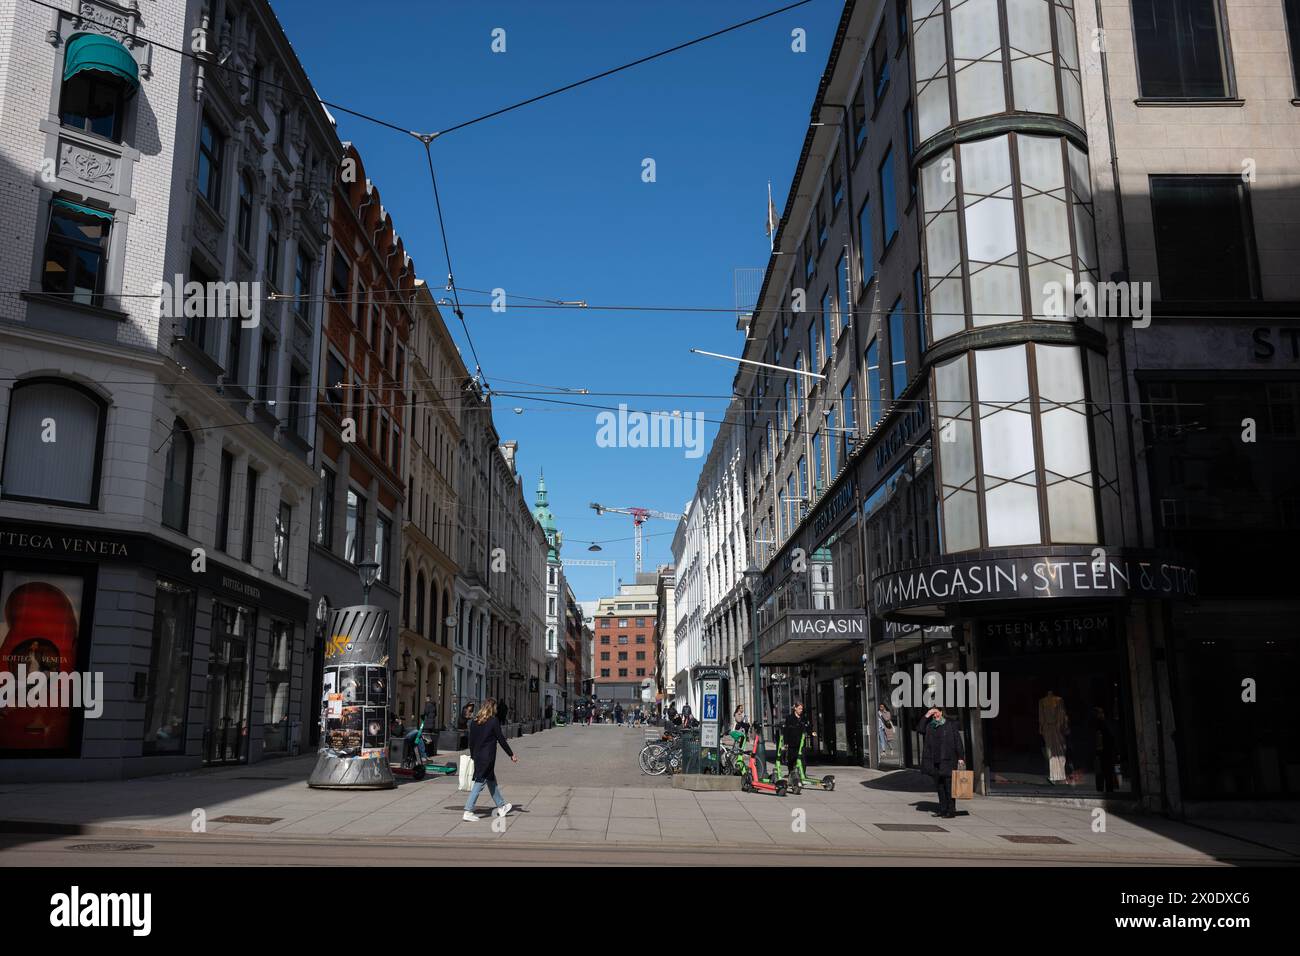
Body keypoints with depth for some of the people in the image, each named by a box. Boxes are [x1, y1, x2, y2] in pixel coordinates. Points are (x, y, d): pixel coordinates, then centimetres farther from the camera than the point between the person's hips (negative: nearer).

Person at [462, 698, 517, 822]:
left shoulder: (474, 721, 6)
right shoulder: (494, 721, -12)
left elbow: (471, 740, 10)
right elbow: (501, 740, -9)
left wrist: (473, 755, 20)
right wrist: (511, 755, 0)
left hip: (477, 756, 7)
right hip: (488, 757, -7)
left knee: (491, 780, 19)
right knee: (480, 783, -2)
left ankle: (501, 806, 31)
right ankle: (468, 812, -5)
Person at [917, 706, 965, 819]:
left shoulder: (951, 724, -1)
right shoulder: (929, 725, 10)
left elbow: (958, 741, -2)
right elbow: (919, 729, -6)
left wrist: (961, 757, -7)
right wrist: (926, 716, -9)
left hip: (948, 760, -5)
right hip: (934, 761, 5)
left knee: (949, 786, -4)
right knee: (939, 786, 10)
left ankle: (951, 810, 1)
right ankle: (943, 810, 18)